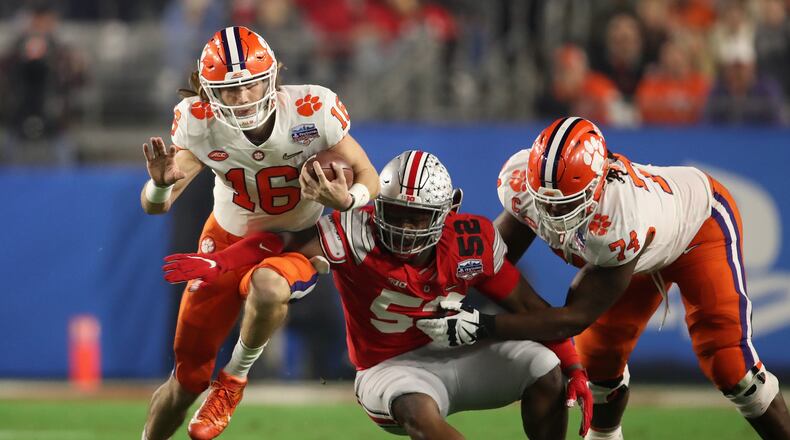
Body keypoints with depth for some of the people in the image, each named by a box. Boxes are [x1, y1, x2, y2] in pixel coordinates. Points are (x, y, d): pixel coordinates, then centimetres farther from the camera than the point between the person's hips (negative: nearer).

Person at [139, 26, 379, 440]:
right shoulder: (198, 120, -21)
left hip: (297, 245, -2)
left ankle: (234, 377, -11)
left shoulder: (312, 110, -27)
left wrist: (344, 199, -41)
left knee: (266, 287, -39)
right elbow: (154, 206, -18)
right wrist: (161, 183, -43)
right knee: (188, 377, 4)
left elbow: (369, 179, -17)